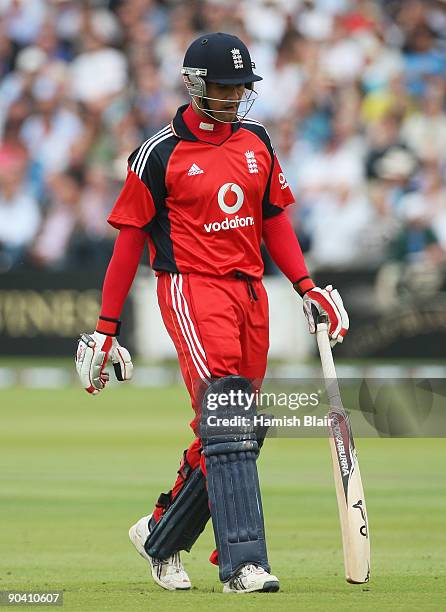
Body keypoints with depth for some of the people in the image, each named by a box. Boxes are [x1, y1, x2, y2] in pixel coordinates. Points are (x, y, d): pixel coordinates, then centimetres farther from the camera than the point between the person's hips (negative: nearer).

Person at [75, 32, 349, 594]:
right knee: (226, 421, -19)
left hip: (250, 292, 7)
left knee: (230, 434, 8)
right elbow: (129, 241, -1)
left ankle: (161, 538, 26)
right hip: (191, 288, -7)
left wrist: (306, 287, 10)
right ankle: (243, 563, -25)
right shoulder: (161, 153, -4)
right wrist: (106, 329, -3)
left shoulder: (256, 142, 13)